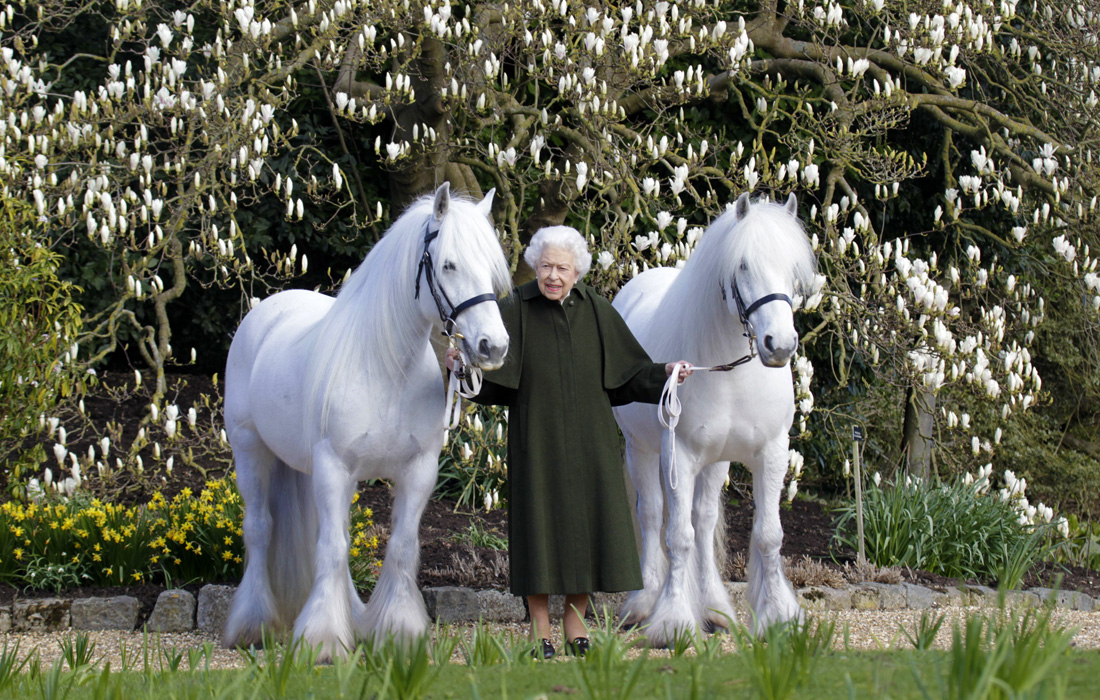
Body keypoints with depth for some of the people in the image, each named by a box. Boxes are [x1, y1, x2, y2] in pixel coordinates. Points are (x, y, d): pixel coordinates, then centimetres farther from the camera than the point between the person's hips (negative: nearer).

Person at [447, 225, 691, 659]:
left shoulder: (596, 311, 5)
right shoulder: (515, 310, -3)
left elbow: (628, 372, 7)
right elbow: (490, 373, -9)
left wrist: (664, 374, -8)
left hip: (589, 440, 3)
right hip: (537, 439, -3)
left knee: (587, 522, 4)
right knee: (540, 523, -2)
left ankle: (576, 623, 17)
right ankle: (539, 629, 8)